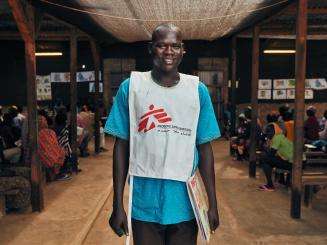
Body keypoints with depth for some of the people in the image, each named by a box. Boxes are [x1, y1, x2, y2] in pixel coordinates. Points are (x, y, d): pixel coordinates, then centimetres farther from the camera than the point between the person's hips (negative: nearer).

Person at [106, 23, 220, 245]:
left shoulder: (198, 90, -1)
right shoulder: (131, 86, -3)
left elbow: (205, 148, 2)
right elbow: (121, 147, -2)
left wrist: (213, 204, 1)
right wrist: (118, 205, -3)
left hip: (185, 204, 1)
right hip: (144, 203, 0)